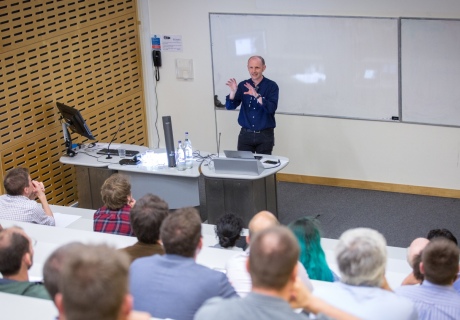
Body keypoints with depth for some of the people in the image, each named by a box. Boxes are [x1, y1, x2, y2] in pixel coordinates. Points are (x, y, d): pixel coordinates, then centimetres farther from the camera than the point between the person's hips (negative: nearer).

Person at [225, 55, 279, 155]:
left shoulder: (271, 86, -5)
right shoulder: (243, 85, 4)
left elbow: (272, 108, -19)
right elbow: (230, 106, -4)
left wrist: (257, 95, -32)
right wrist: (233, 92, -23)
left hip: (265, 135, -2)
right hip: (246, 134, 2)